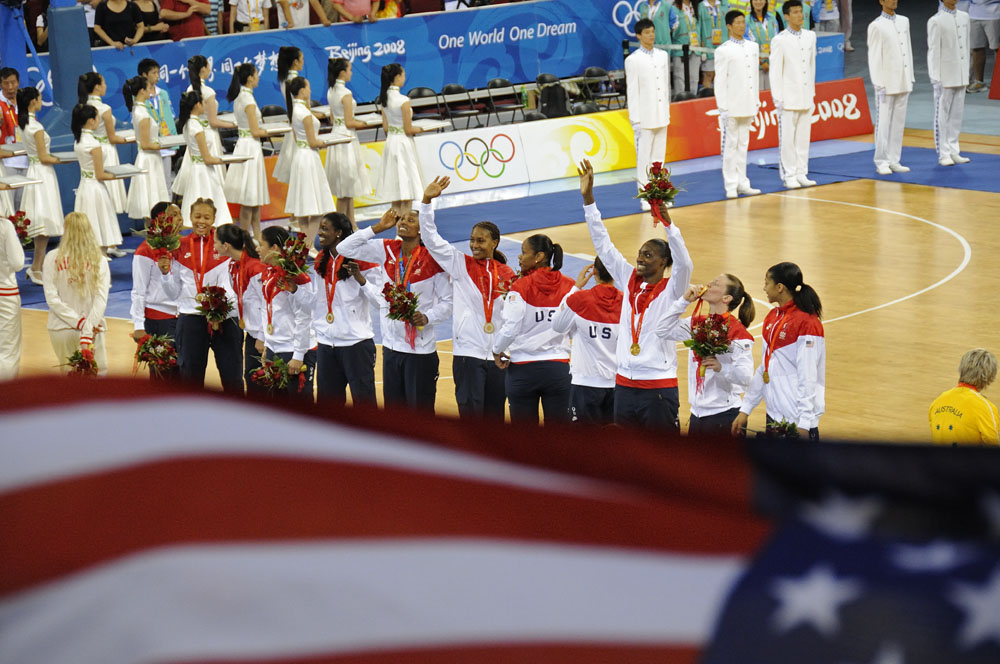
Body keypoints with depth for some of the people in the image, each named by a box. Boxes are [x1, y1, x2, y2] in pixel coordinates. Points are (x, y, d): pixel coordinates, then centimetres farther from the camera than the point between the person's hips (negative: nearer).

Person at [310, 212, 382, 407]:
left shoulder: (362, 260, -8)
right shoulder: (320, 262, 10)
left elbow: (379, 301, -13)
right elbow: (312, 299, 16)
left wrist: (360, 278, -25)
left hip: (356, 342, -6)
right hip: (326, 343, 6)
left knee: (363, 400, -2)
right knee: (327, 400, 12)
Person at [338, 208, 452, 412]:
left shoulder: (432, 259, -9)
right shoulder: (387, 250, 4)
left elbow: (447, 301, -5)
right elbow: (344, 248, 4)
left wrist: (427, 317, -22)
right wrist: (378, 227, 0)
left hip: (421, 350, -5)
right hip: (391, 346, 5)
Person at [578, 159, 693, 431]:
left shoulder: (671, 289, -7)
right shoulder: (630, 280, 8)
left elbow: (684, 263, -26)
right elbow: (603, 245, 8)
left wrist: (668, 224, -37)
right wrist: (588, 198, 2)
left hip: (659, 387, -6)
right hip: (625, 383, 6)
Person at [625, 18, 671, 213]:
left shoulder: (663, 56, 10)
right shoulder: (633, 60, -6)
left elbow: (666, 86, 15)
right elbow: (632, 91, -7)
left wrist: (668, 112, 14)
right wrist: (635, 120, -10)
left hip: (662, 116, 5)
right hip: (645, 116, -5)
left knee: (659, 157, 10)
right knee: (644, 159, -3)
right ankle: (646, 198, 0)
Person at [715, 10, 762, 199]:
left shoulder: (752, 47, 10)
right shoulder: (724, 51, -7)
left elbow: (755, 76, 15)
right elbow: (720, 80, -8)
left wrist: (756, 101, 13)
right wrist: (722, 107, -12)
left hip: (748, 105, 6)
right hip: (732, 105, -6)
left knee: (743, 144, 11)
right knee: (730, 145, -2)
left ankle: (742, 183, 16)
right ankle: (730, 185, 2)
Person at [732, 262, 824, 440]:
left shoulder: (806, 323, -15)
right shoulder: (772, 317, 11)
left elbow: (808, 377, -18)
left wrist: (803, 424, -21)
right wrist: (746, 409, 16)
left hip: (798, 419, -9)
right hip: (774, 415, 9)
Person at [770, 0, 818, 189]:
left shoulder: (810, 36, 9)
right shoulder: (780, 40, -8)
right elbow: (775, 71, -7)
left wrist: (812, 92, 15)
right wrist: (777, 99, -9)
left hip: (806, 97, 5)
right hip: (789, 98, -5)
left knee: (803, 138, 7)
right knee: (787, 139, -3)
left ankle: (801, 174, 13)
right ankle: (789, 176, 3)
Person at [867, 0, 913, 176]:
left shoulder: (904, 21, 12)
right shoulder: (876, 26, -6)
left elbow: (908, 50, 17)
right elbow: (874, 57, -7)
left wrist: (911, 78, 13)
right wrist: (879, 84, -11)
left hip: (903, 82, 6)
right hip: (887, 82, -6)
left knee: (899, 123, 7)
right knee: (883, 124, -4)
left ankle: (894, 161, 12)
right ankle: (881, 162, 2)